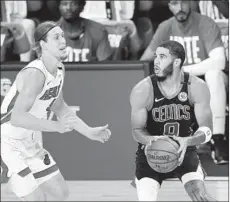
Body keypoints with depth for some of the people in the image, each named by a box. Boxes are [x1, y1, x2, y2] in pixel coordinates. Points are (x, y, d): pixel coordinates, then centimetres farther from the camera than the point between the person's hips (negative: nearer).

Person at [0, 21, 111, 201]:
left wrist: (89, 132, 15)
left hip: (29, 143, 10)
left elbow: (58, 106, 18)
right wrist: (56, 126, -46)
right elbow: (17, 117, -38)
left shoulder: (60, 70, 2)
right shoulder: (35, 74, -27)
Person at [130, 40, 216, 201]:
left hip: (184, 151, 0)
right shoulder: (142, 90, -16)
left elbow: (206, 129, -12)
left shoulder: (197, 87, -13)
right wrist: (149, 140, -32)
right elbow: (137, 130, -8)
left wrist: (187, 141, -34)